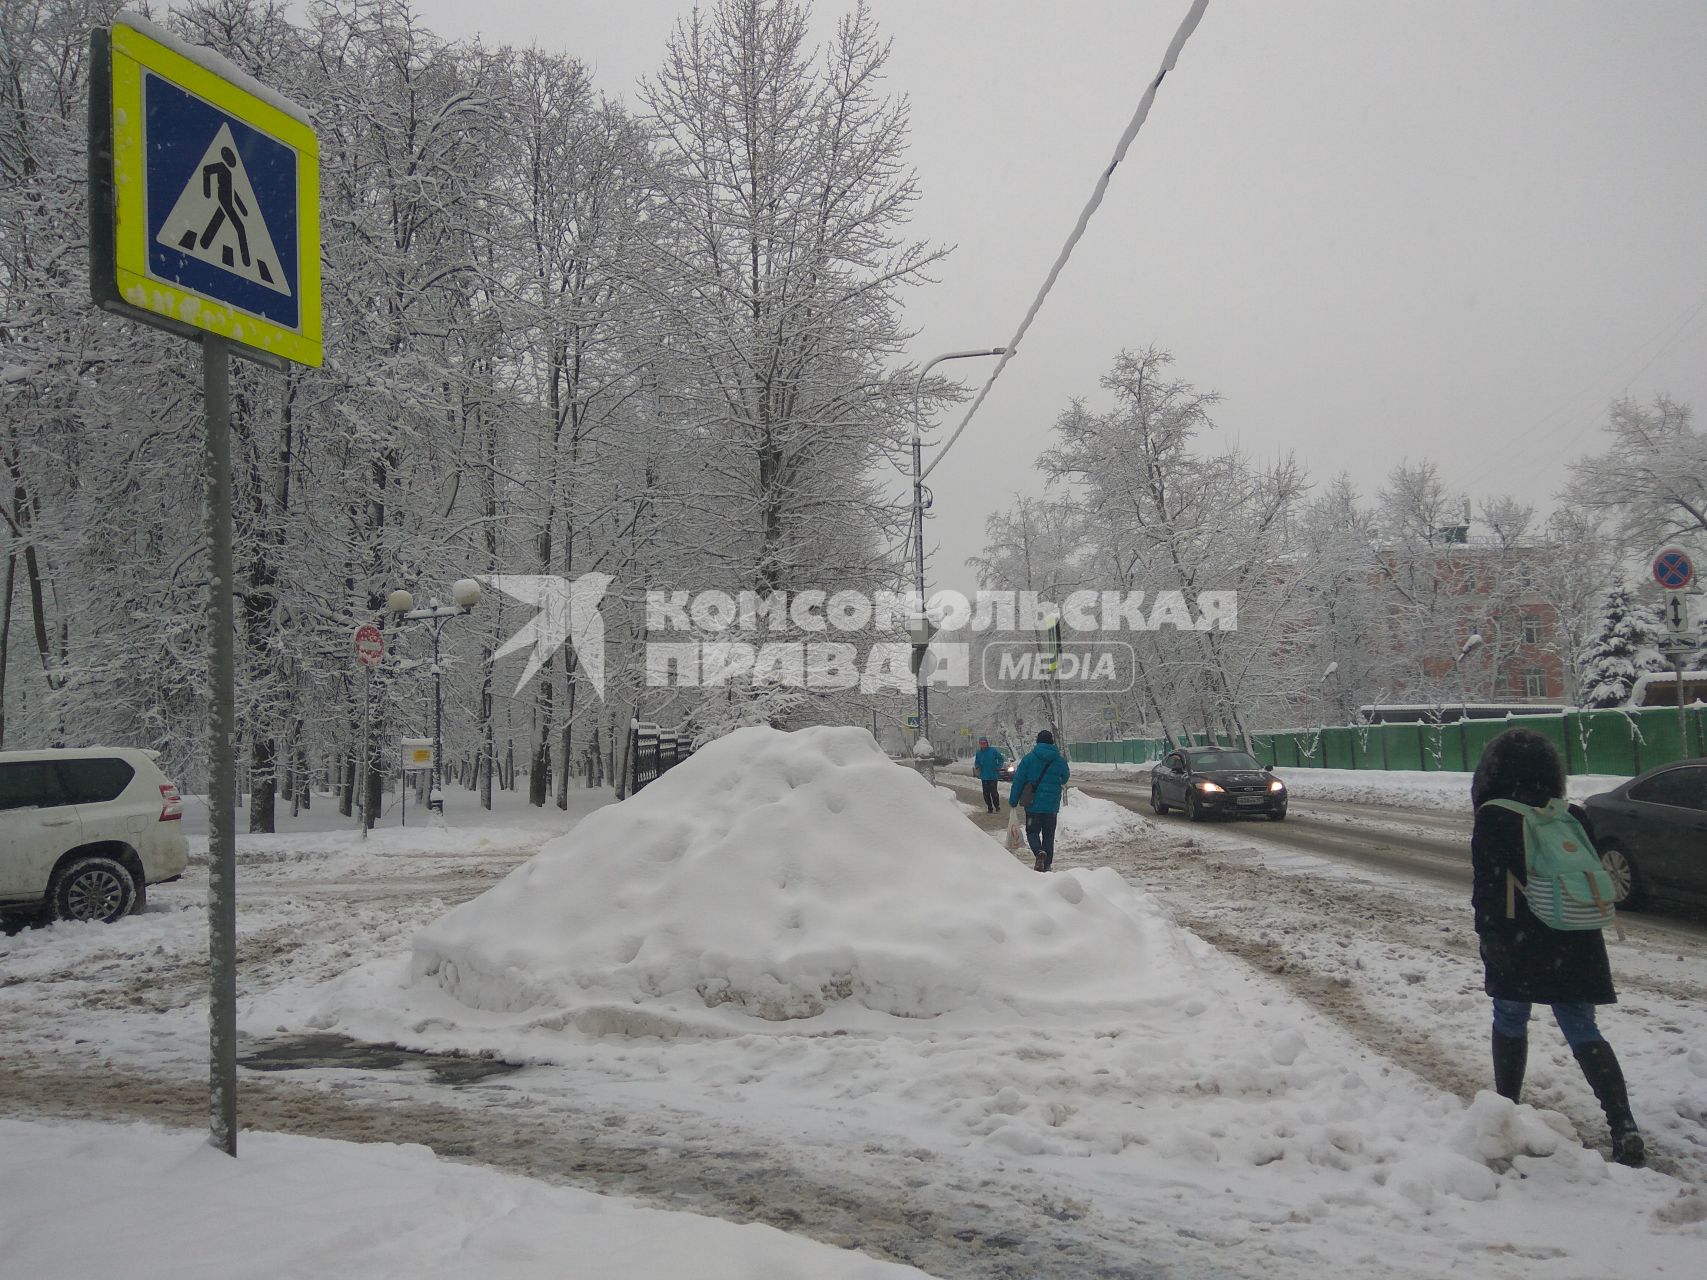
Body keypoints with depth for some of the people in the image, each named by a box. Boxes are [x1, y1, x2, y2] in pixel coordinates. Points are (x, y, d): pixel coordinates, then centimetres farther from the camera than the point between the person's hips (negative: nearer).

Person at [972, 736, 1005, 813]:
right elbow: (977, 762, 14)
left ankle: (997, 806, 10)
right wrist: (977, 767, -7)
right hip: (984, 777, 3)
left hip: (993, 776, -3)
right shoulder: (979, 753, 4)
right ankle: (989, 808, 17)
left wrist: (998, 767, -4)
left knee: (994, 792, -6)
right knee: (986, 793, 5)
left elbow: (1000, 758, 5)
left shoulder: (993, 751, -5)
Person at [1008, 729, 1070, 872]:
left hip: (1033, 803, -2)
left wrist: (1013, 801, 2)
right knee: (1049, 834, 13)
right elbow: (1065, 778, 15)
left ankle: (1039, 852, -18)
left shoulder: (1029, 758, -7)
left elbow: (1018, 781, -6)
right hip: (1052, 805, 2)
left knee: (1032, 831, 9)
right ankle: (1047, 865, 12)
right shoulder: (1060, 760, -1)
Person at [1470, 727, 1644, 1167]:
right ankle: (1624, 1127, -4)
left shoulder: (1493, 818, -11)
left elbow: (1487, 887, -11)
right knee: (1583, 1031, 7)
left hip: (1517, 947, -4)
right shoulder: (1574, 817, 5)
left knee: (1510, 1020, 16)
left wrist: (1489, 938, -1)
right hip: (1574, 947, 4)